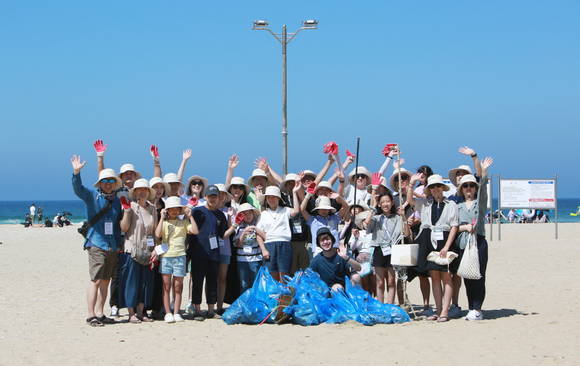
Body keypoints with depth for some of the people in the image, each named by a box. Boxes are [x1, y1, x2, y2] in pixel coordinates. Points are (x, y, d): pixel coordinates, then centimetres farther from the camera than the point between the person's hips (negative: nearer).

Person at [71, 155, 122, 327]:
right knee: (96, 280, -10)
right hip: (96, 244, -6)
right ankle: (91, 315, -7)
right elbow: (78, 189, -19)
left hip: (112, 247, 6)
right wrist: (76, 172, -35)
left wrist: (119, 243, 14)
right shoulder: (92, 196, 0)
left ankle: (99, 313, 17)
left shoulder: (117, 200, 15)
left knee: (105, 281, 9)